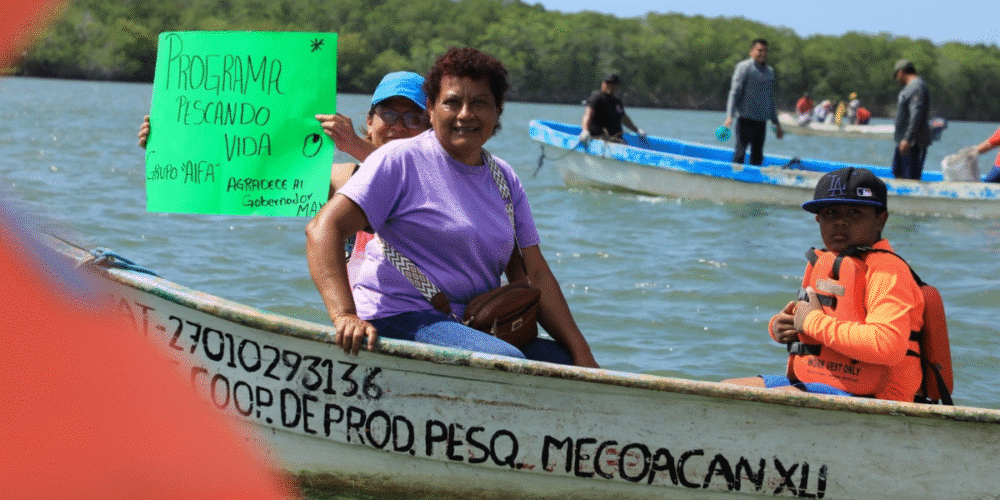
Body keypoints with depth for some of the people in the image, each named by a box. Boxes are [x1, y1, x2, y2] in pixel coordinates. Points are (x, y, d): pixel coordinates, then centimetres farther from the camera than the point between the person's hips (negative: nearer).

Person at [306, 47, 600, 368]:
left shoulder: (505, 181, 15)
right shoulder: (400, 161, -5)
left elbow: (535, 276, 13)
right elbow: (324, 228, -14)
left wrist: (581, 354, 1)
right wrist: (345, 316, -30)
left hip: (477, 327, 7)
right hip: (398, 320, -7)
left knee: (567, 364, -13)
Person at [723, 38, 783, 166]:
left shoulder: (770, 71, 17)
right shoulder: (744, 67, -3)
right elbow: (735, 92, -10)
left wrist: (776, 123, 25)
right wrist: (730, 116, -22)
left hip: (762, 121, 6)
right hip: (745, 119, -6)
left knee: (757, 158, 6)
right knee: (740, 154, -10)